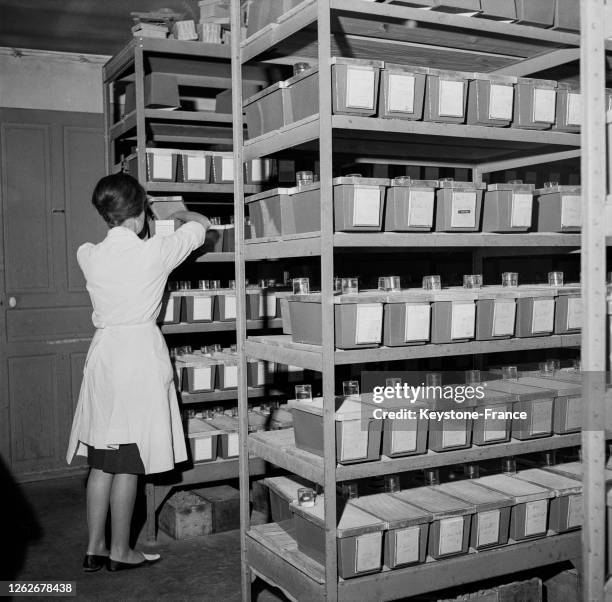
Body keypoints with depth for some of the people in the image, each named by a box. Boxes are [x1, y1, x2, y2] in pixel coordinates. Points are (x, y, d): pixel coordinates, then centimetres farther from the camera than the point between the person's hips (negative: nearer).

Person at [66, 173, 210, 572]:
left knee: (101, 461, 12)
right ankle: (120, 551, 15)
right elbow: (202, 225, 8)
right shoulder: (155, 252, -9)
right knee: (128, 463, 3)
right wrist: (182, 215, 29)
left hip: (103, 353, 5)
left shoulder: (88, 256, 1)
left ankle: (94, 548, 21)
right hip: (141, 351, -5)